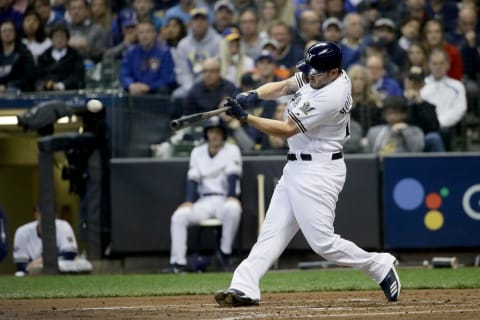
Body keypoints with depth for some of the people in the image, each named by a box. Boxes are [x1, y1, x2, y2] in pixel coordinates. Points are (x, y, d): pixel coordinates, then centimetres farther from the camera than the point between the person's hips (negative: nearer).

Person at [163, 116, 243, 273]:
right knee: (179, 216, -22)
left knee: (233, 209, -39)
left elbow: (233, 176, -10)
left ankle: (225, 253, -26)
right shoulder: (197, 152, 15)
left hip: (225, 200, -4)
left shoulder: (232, 150, 4)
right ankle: (178, 262, -24)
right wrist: (189, 201, -9)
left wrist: (232, 197, -25)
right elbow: (193, 179, 6)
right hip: (204, 201, 4)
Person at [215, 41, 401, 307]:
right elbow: (282, 87, 10)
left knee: (322, 241, -10)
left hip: (318, 172, -10)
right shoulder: (322, 76, 3)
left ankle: (379, 266, 8)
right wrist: (253, 95, -10)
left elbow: (286, 130, -22)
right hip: (296, 168, 10)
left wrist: (244, 117, -22)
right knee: (272, 232, 2)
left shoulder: (331, 98, -25)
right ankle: (244, 288, -4)